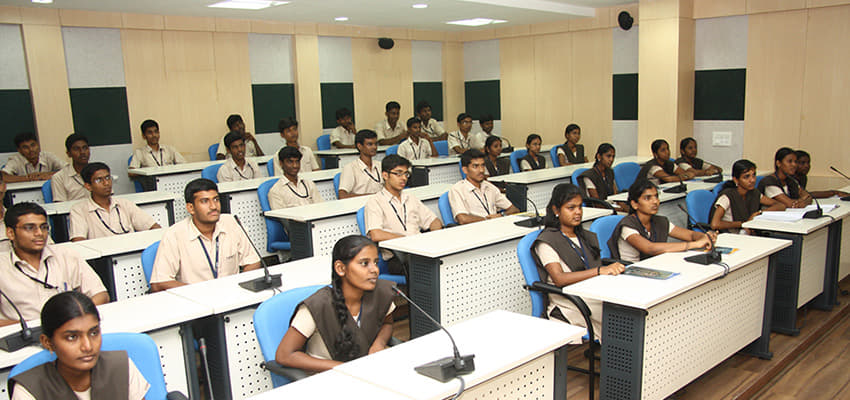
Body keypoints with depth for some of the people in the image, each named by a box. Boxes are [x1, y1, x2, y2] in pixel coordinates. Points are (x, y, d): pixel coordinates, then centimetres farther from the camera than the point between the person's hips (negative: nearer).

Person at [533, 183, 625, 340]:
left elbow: (598, 276, 19)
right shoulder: (547, 242, -2)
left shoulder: (586, 237, 22)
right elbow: (559, 279, -17)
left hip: (595, 296, 6)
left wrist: (612, 269, -4)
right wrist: (600, 270, -26)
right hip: (569, 307, -6)